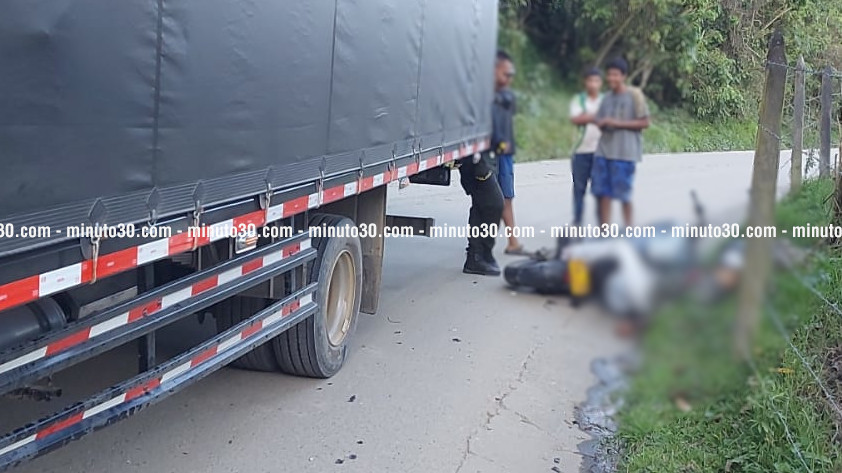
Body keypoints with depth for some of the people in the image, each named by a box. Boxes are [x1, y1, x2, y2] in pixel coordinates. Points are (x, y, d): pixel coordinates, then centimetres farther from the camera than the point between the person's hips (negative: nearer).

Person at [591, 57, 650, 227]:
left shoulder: (634, 95, -4)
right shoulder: (607, 97, 13)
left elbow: (644, 123, -7)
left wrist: (618, 123, -14)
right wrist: (601, 123, -7)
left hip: (625, 151, -6)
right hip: (604, 149, 6)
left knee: (623, 193, 0)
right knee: (603, 191, 3)